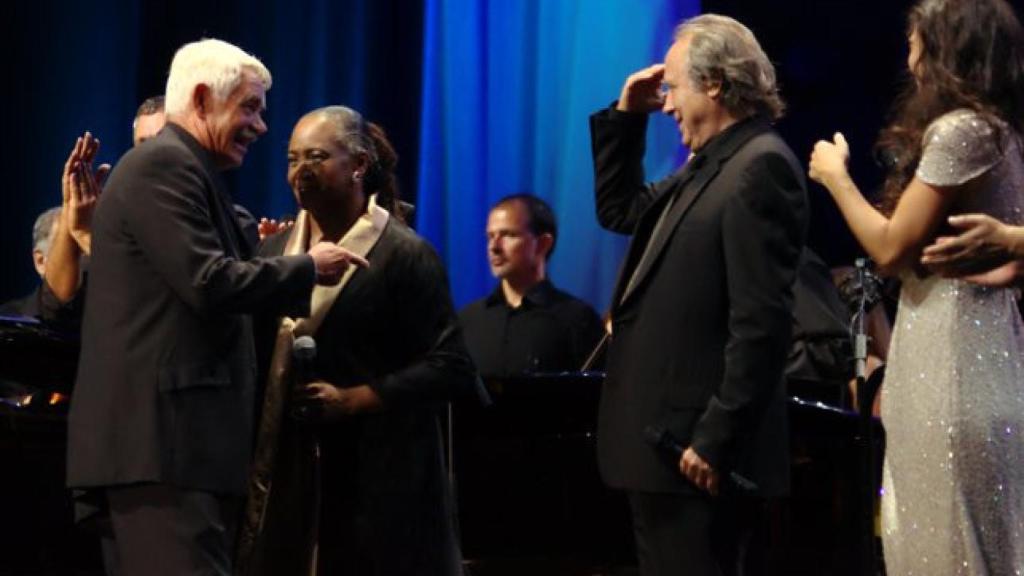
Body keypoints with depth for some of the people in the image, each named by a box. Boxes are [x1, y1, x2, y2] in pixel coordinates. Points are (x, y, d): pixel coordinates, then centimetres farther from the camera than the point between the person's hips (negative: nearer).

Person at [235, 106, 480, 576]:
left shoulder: (404, 254, -4)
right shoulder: (275, 249, 13)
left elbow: (450, 369, -9)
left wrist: (350, 400, -15)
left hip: (379, 481, -5)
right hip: (289, 474, 5)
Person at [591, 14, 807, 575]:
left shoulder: (761, 167, -16)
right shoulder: (708, 167, 15)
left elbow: (761, 322, -22)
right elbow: (618, 210, 29)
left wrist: (715, 442, -24)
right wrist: (626, 117, 16)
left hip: (696, 451, -10)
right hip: (662, 443, 10)